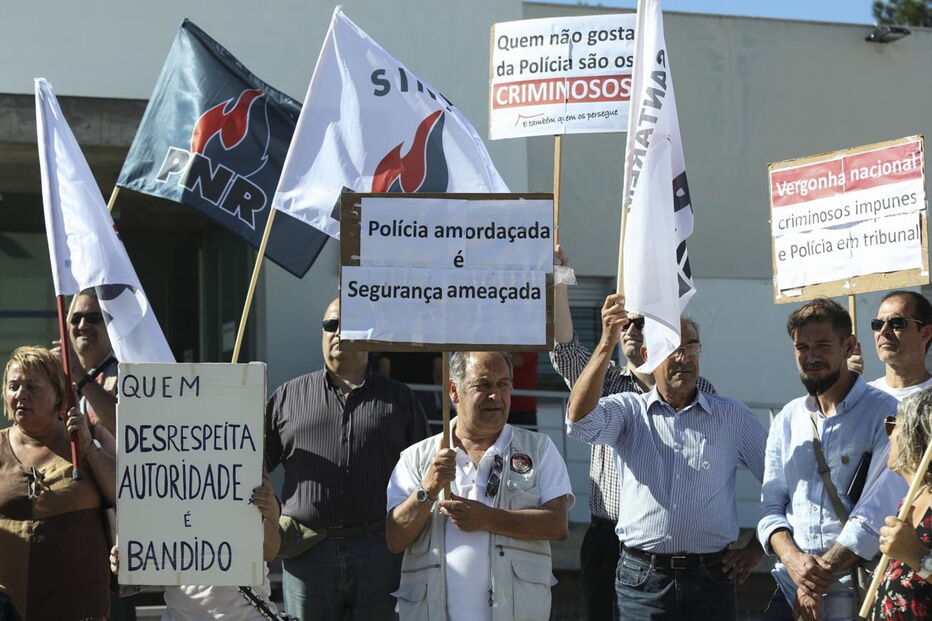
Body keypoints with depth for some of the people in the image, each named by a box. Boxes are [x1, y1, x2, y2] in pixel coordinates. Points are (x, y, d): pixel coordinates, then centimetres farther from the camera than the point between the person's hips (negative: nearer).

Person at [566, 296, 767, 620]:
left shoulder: (733, 417, 8)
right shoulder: (629, 409, 6)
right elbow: (580, 418, -16)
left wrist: (757, 548, 5)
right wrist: (607, 343, -25)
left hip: (710, 581, 1)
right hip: (641, 578, -1)